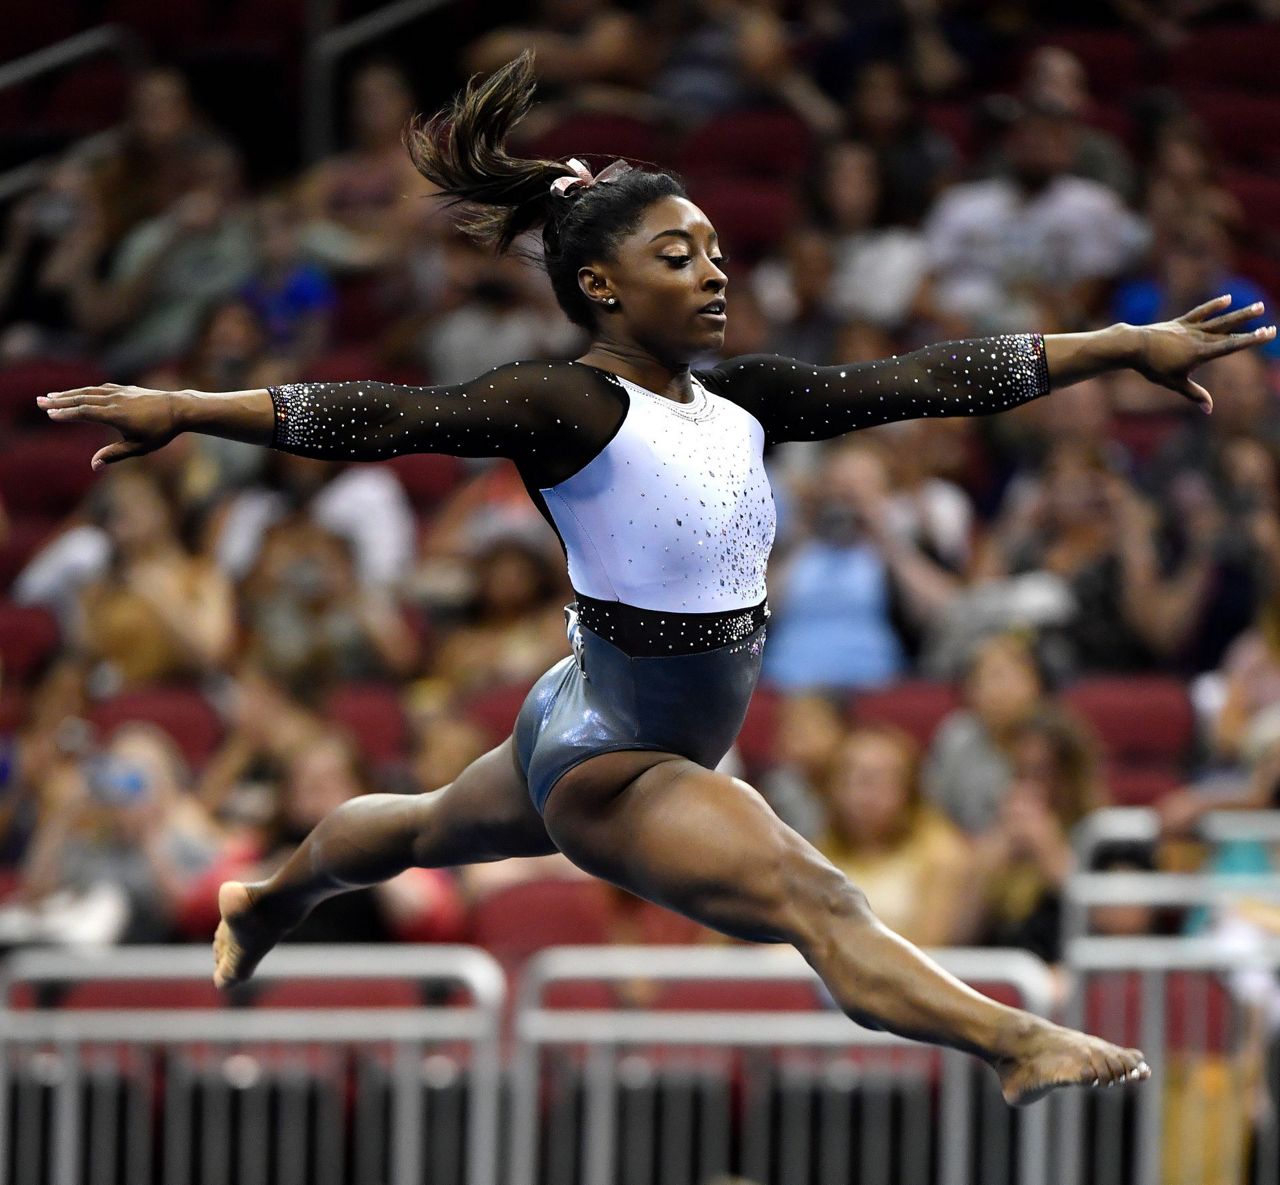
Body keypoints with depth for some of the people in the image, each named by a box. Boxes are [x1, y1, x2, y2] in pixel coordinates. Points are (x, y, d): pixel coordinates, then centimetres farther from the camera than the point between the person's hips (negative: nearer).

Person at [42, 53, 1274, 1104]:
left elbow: (923, 381, -3)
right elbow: (390, 418, -31)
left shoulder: (742, 401, -2)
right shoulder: (570, 407, -22)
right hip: (608, 760, -9)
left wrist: (1127, 345, -5)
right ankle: (1025, 1049, -40)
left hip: (671, 749, 9)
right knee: (814, 903, -26)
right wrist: (182, 411, -39)